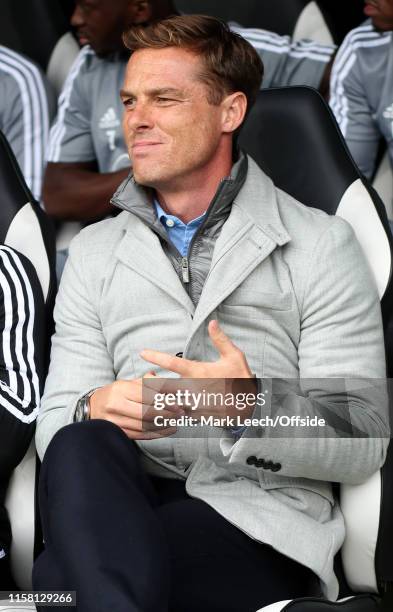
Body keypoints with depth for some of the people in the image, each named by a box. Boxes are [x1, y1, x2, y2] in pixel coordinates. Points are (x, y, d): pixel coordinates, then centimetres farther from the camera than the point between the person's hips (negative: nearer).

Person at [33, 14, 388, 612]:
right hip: (126, 498, 5)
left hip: (260, 523, -5)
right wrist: (94, 411, -15)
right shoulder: (95, 251, 18)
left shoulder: (319, 244, 5)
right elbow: (55, 423, 11)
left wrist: (252, 411, -21)